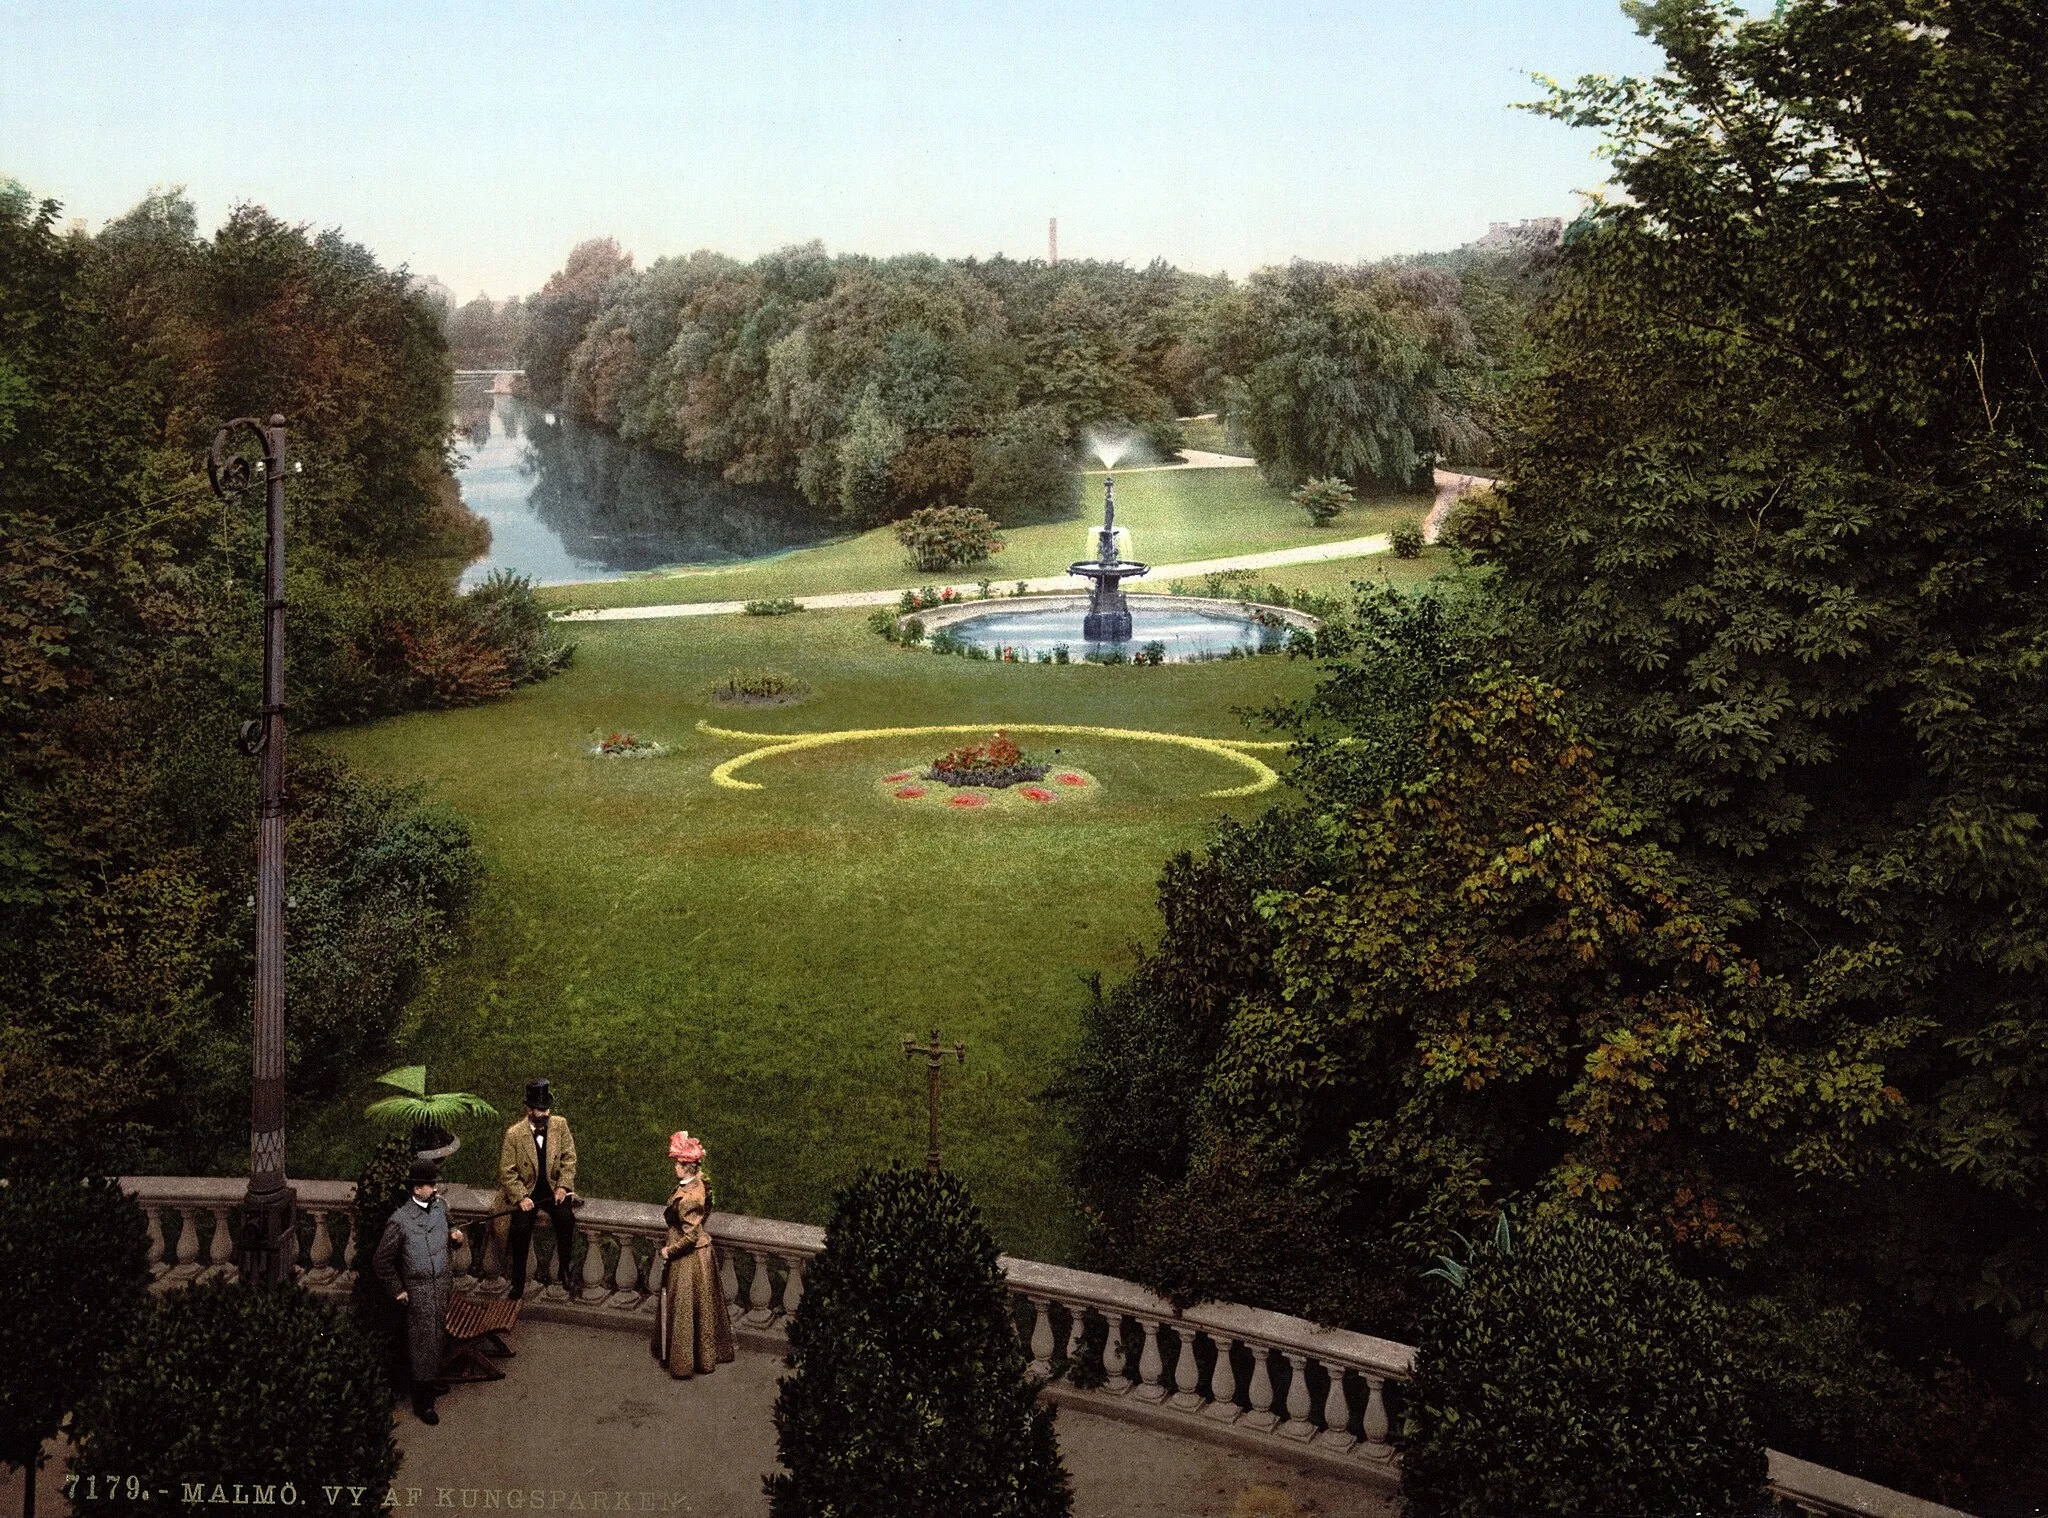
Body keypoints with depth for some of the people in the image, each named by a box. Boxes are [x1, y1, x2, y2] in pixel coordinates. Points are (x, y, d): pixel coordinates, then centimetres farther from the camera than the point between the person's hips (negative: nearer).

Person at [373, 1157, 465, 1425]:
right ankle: (422, 1401, 7)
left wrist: (455, 1238, -3)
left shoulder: (440, 1207, 1)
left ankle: (431, 1381, 36)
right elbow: (381, 1260, -10)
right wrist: (397, 1290, -7)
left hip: (443, 1283, 6)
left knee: (437, 1335, 18)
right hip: (419, 1289, -6)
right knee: (423, 1342, -2)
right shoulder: (400, 1221, -18)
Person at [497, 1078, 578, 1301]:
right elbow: (507, 1171, -9)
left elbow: (569, 1158, -1)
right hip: (525, 1190, -1)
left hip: (554, 1188, 1)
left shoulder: (560, 1125, -7)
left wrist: (563, 1186, -13)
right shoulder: (514, 1134, -13)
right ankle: (518, 1283, -5)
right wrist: (521, 1197, -19)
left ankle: (564, 1270, -5)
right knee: (521, 1228, -22)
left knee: (566, 1219, -25)